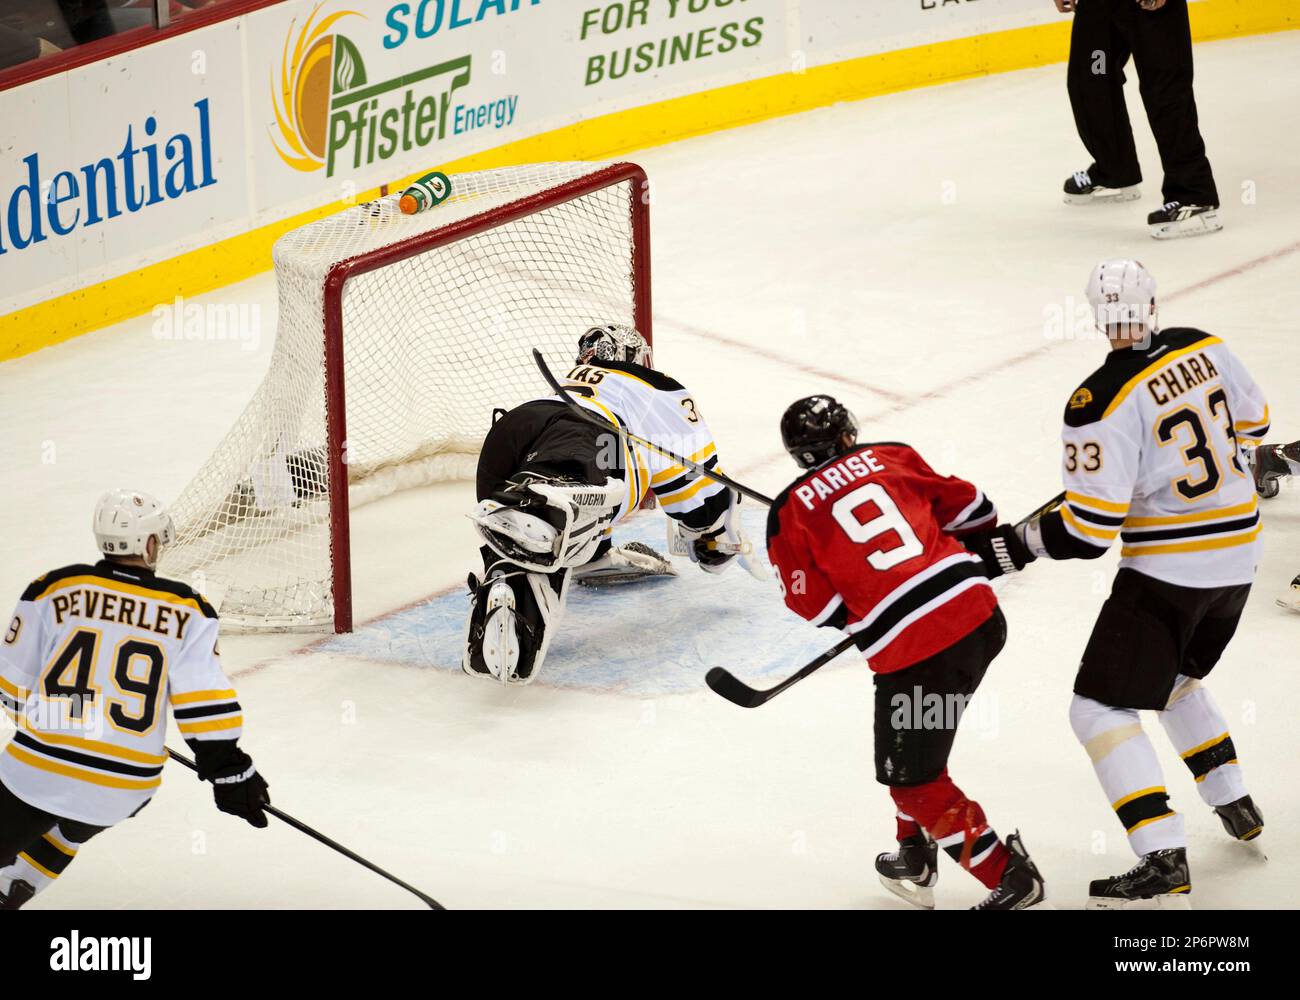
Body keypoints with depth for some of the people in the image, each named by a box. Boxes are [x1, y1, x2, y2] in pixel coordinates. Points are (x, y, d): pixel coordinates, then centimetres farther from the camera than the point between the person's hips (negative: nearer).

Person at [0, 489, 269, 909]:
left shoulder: (55, 589, -2)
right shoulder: (185, 611, -2)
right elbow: (204, 702, -6)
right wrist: (230, 771, 1)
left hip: (38, 771, -2)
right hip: (124, 790, 2)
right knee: (72, 828, 33)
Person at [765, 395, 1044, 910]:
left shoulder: (790, 511, 5)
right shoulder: (892, 458, 13)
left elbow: (815, 604, 4)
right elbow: (969, 509, 17)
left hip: (910, 651, -6)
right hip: (980, 615, 6)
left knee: (912, 777, 9)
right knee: (918, 744, 28)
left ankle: (1009, 876, 6)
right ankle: (915, 859, 34)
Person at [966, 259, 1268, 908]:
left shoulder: (1102, 403, -21)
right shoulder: (1204, 348, -2)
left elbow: (1086, 532, -21)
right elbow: (1252, 421, 16)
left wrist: (1008, 548, -9)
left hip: (1168, 568, -8)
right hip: (1237, 556, 8)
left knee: (1100, 707, -3)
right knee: (1172, 678, 31)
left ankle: (1163, 865, -14)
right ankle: (1237, 808, 37)